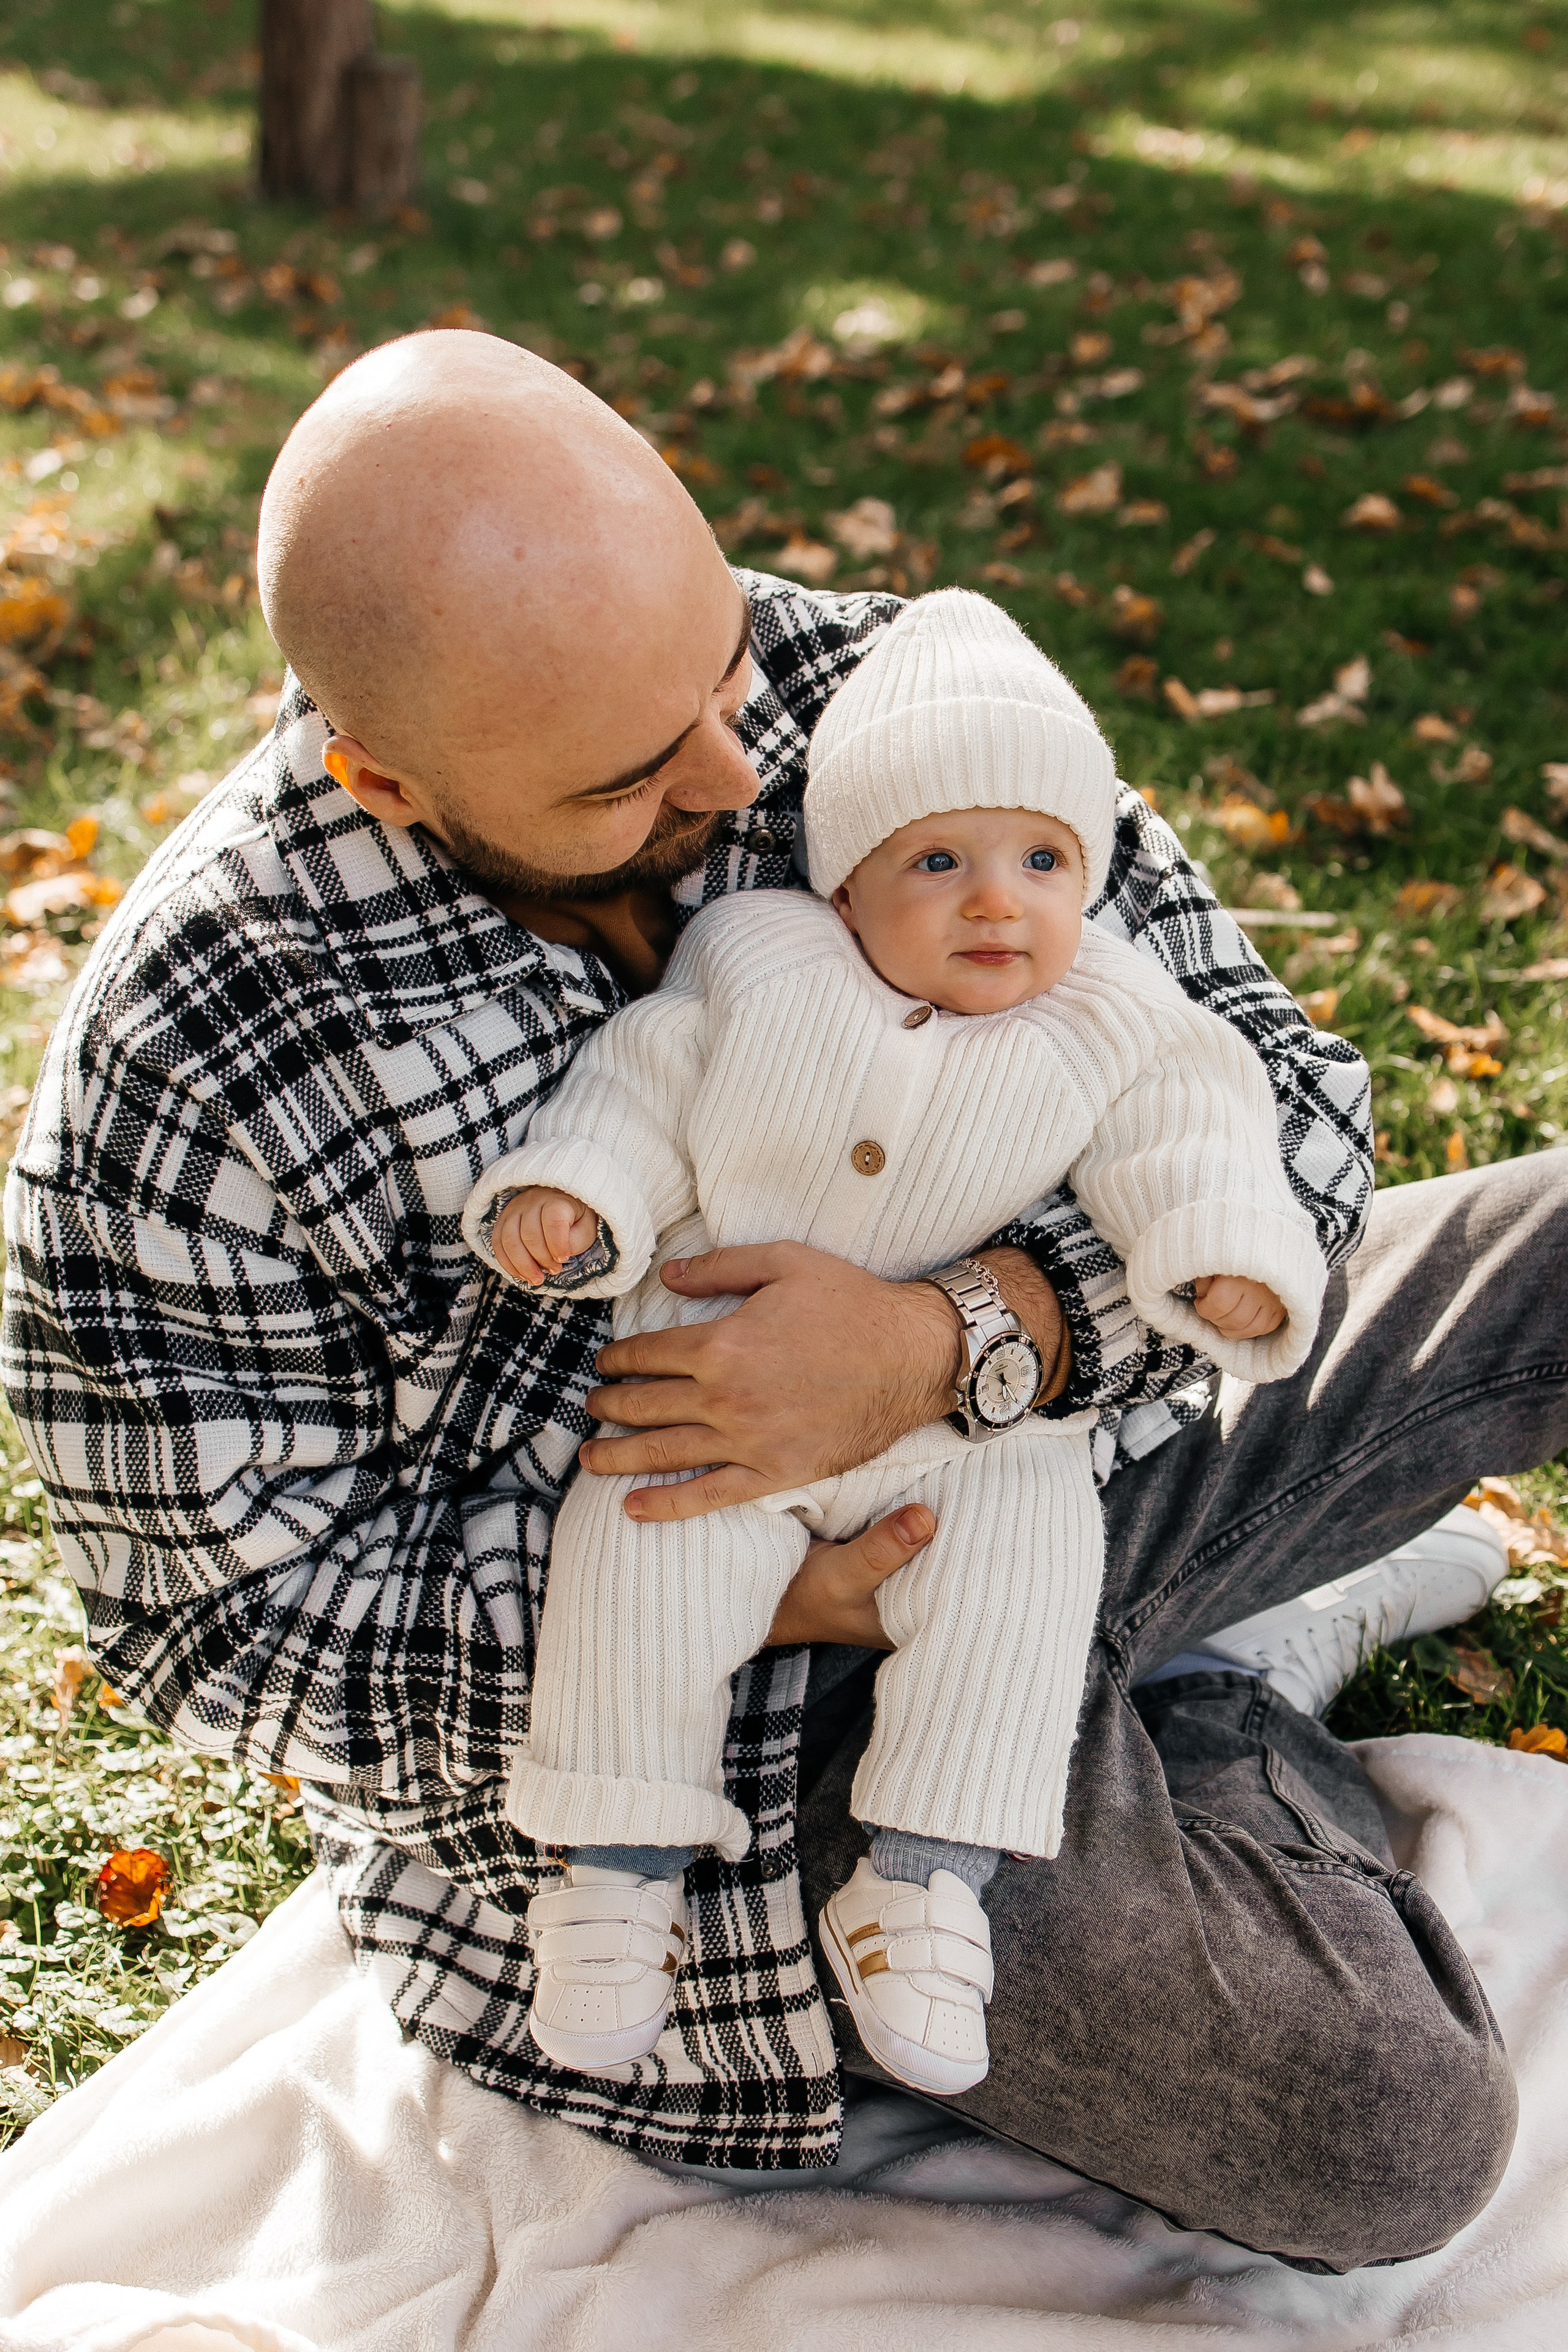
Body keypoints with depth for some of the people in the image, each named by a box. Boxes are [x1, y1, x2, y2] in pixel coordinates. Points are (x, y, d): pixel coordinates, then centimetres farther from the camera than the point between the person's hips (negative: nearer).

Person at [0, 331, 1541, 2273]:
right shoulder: (177, 1085, -22)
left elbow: (1277, 1083, -11)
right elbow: (231, 1622, -13)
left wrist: (956, 1339, -30)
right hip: (699, 1726, -5)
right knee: (1382, 2143, -18)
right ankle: (1213, 1718, 15)